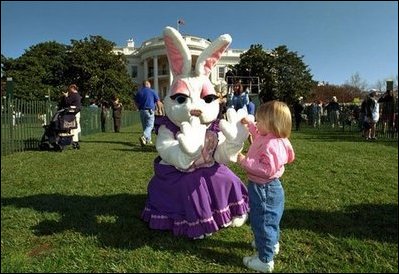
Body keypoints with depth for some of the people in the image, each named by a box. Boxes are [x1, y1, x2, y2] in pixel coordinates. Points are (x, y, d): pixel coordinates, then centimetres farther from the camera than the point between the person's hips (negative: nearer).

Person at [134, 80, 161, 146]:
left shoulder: (139, 92, 9)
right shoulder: (152, 91, -1)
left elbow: (136, 102, 11)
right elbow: (158, 102, -1)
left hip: (142, 111, 4)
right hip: (150, 111, -4)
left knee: (145, 126, 14)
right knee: (150, 126, -4)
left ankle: (148, 140, 18)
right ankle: (143, 136, -26)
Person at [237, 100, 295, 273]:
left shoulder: (271, 145, -31)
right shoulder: (269, 138, 2)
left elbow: (268, 170, -36)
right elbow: (259, 135, 25)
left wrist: (246, 162, -32)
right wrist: (249, 124, 18)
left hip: (263, 188, -11)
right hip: (268, 187, 11)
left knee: (262, 222, 2)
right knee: (270, 219, 28)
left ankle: (265, 260, 17)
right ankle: (272, 244, 49)